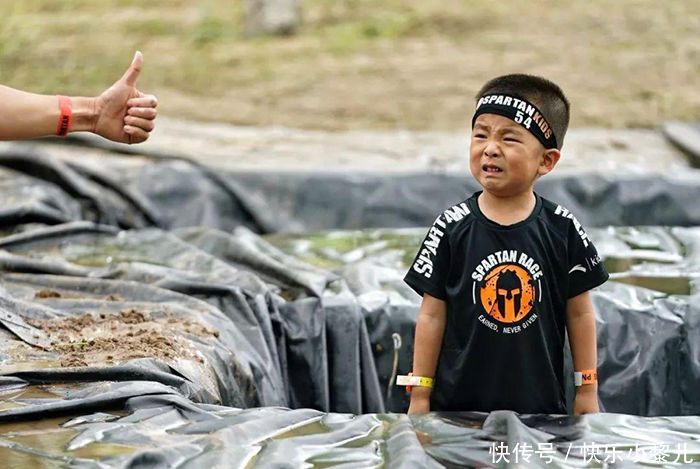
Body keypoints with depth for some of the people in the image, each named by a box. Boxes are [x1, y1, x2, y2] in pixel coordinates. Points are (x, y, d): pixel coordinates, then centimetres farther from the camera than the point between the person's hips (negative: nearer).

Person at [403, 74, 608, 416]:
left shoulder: (562, 230, -5)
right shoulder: (452, 227, -5)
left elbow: (580, 313, 4)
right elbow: (432, 314, 0)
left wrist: (587, 390, 7)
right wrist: (420, 394, 0)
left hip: (540, 402, 0)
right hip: (458, 400, 0)